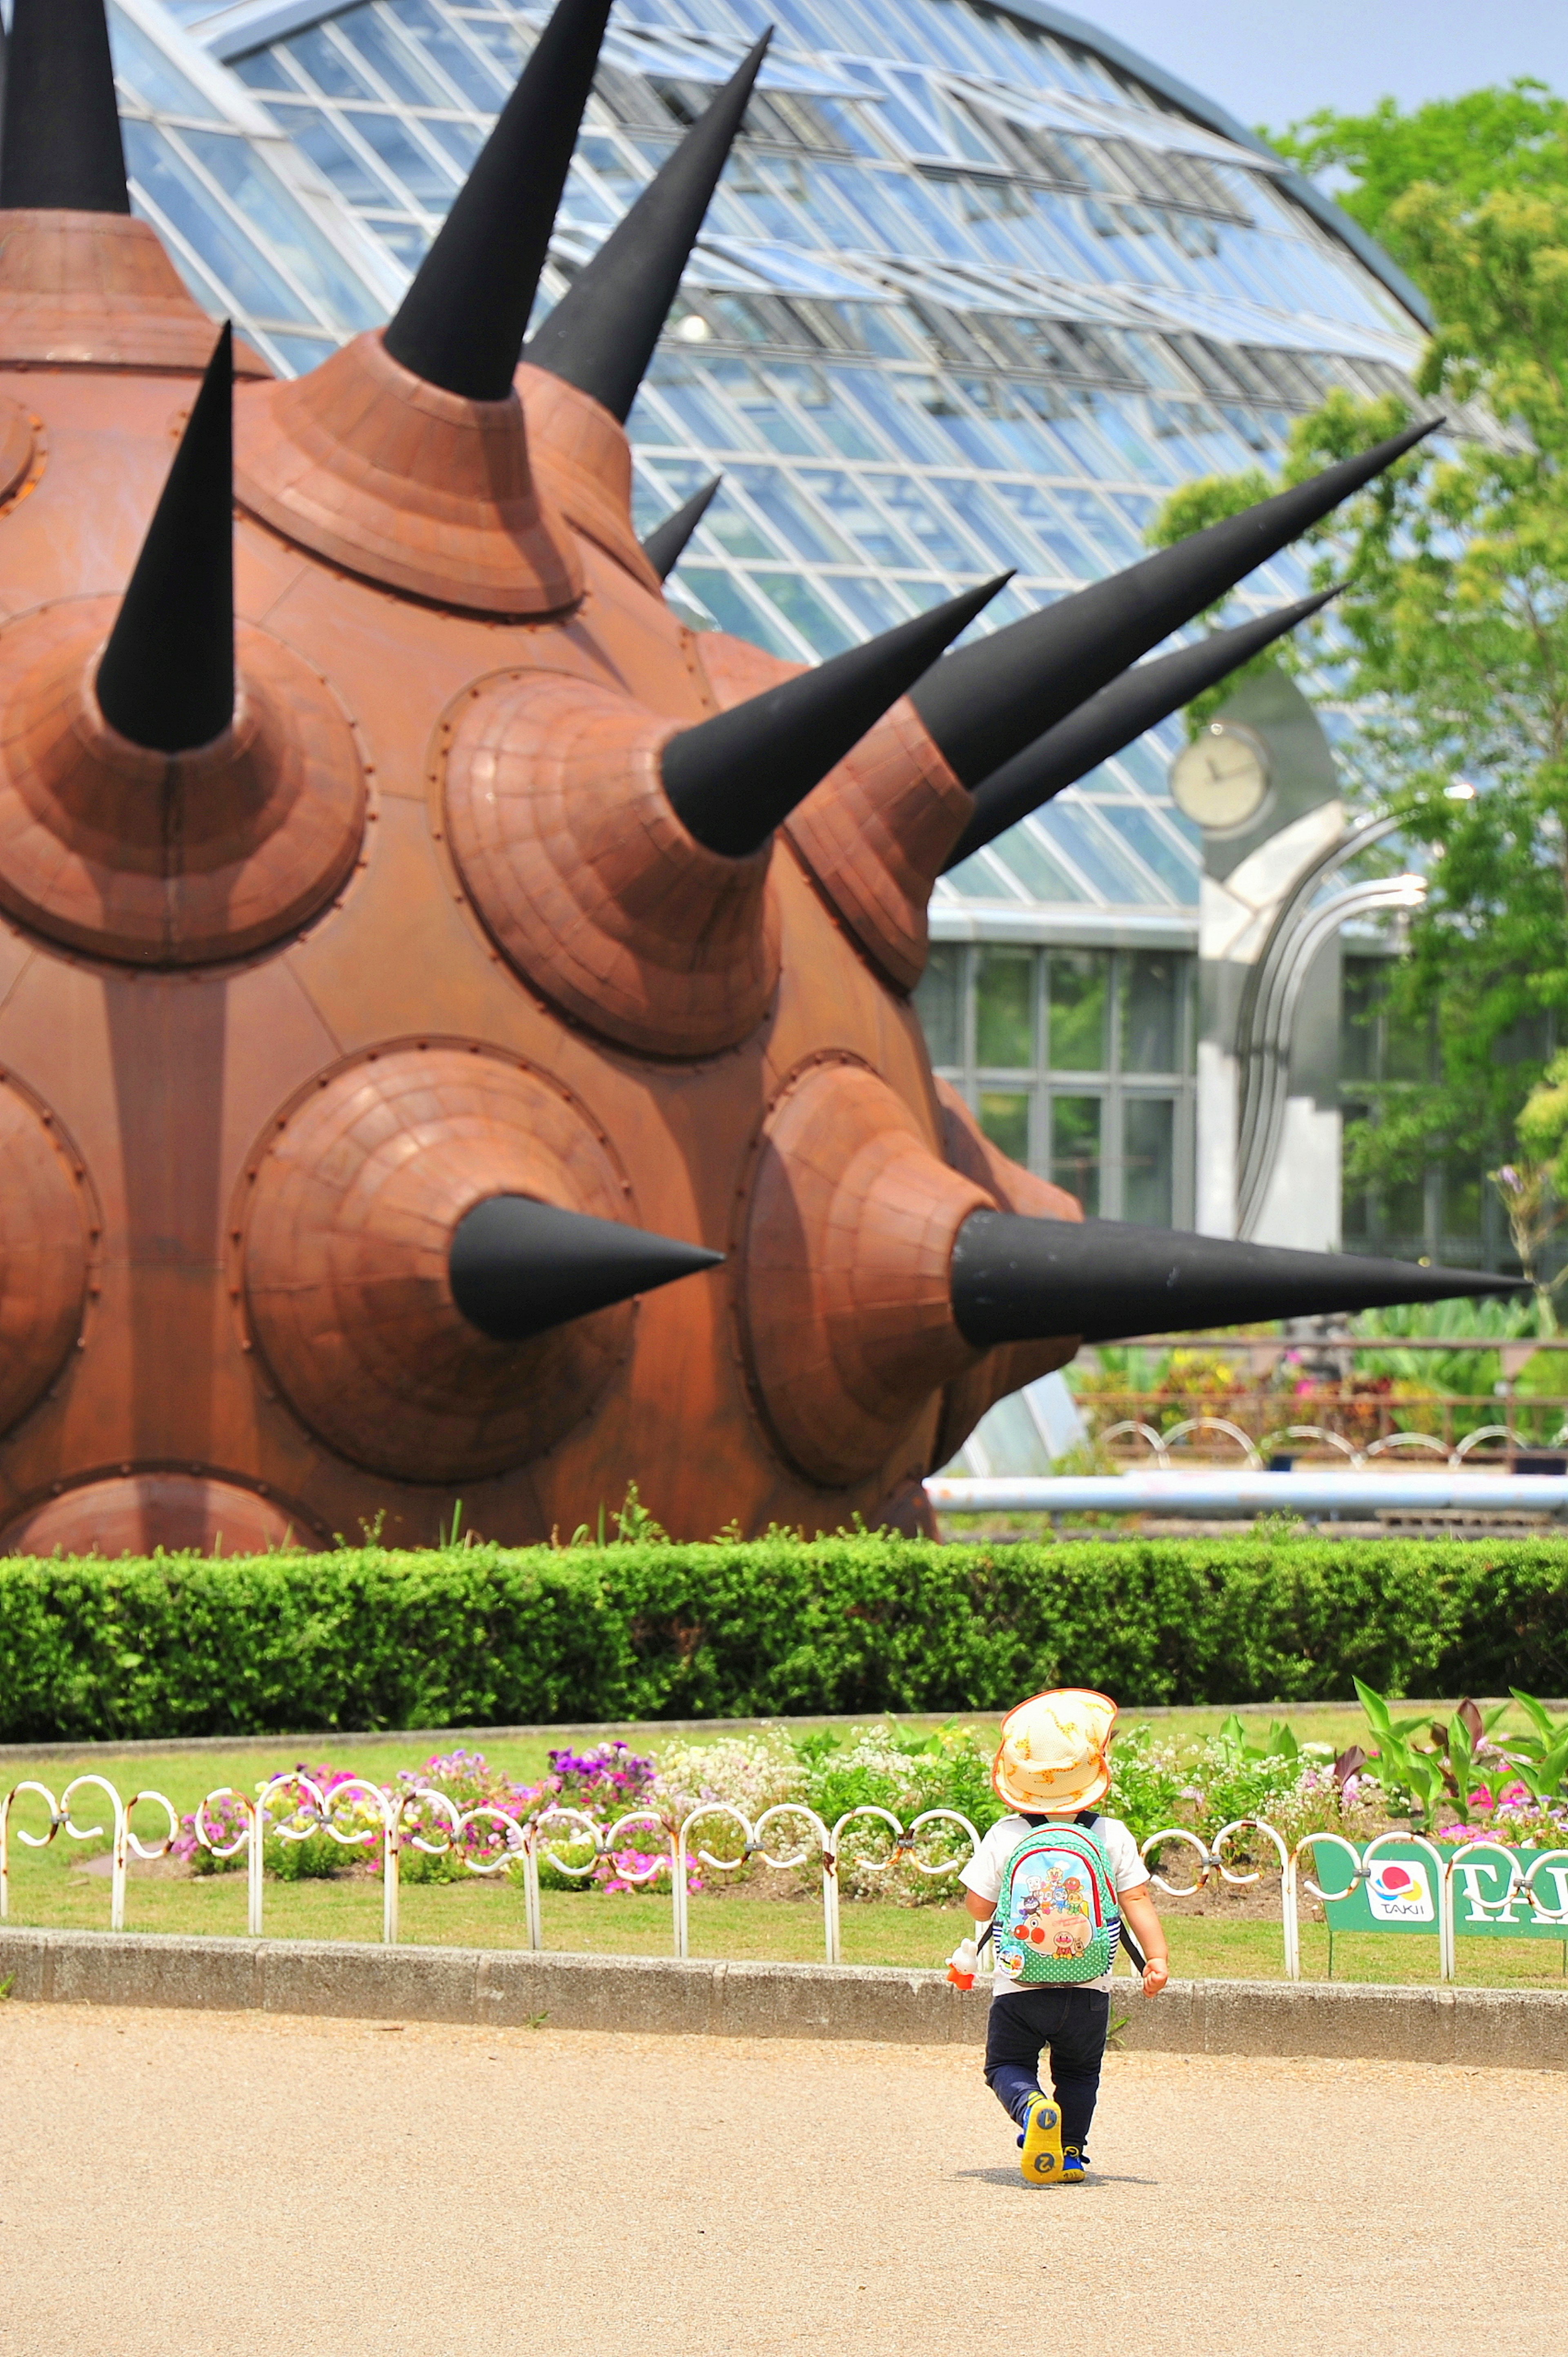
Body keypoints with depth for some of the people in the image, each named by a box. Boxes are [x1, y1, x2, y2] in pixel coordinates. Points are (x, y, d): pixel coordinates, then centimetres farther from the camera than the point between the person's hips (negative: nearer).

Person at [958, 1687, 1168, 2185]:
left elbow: (979, 1907, 0)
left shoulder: (1004, 1837, -3)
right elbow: (1137, 1901, -6)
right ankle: (1071, 2152, 12)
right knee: (1078, 2071, 21)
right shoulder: (1112, 1837, -3)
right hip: (1088, 1992, 1)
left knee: (1008, 2065, 10)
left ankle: (1032, 2107, -20)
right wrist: (1157, 1958, -3)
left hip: (1018, 1989, -1)